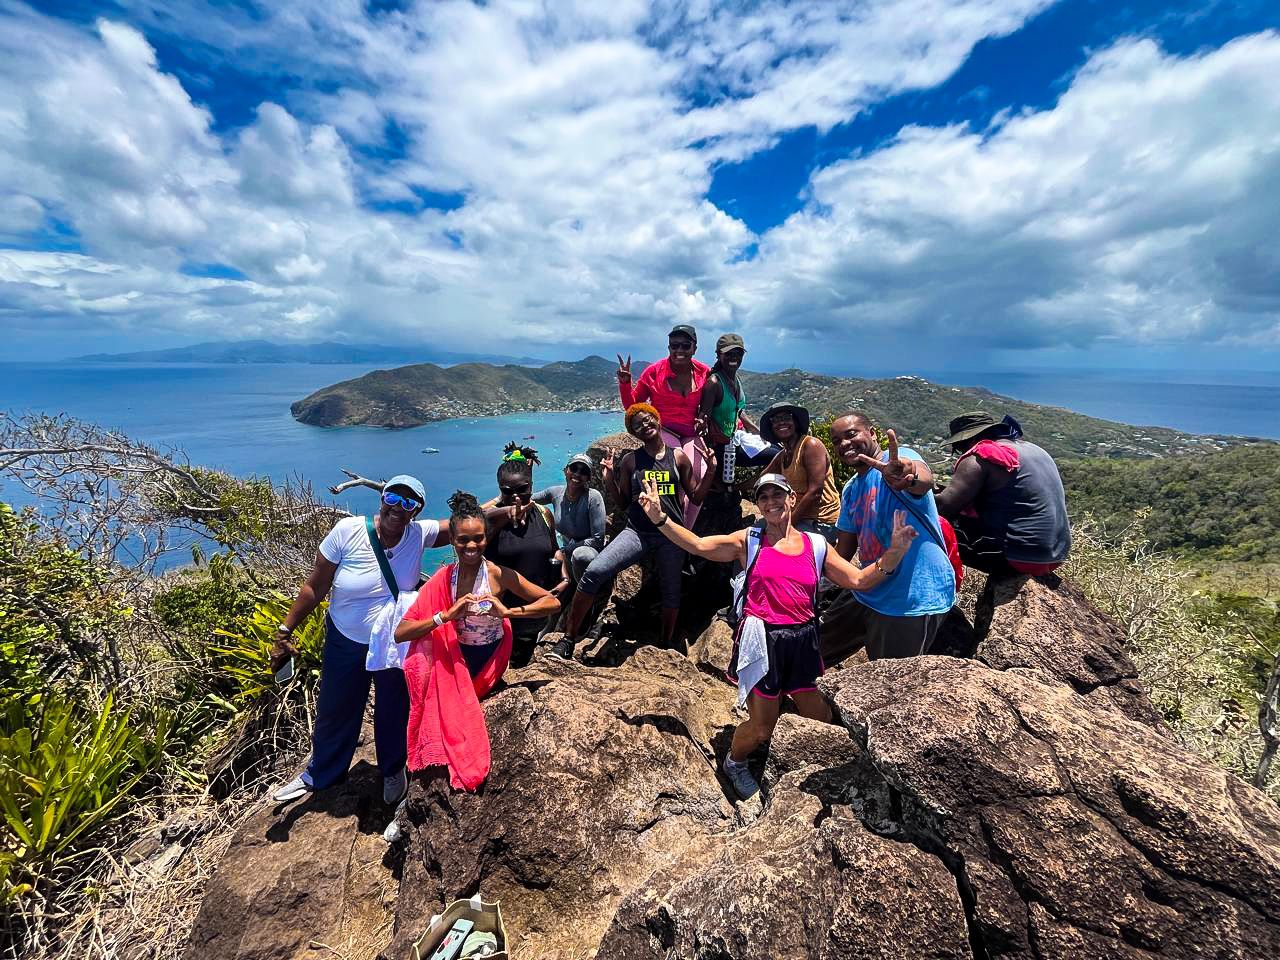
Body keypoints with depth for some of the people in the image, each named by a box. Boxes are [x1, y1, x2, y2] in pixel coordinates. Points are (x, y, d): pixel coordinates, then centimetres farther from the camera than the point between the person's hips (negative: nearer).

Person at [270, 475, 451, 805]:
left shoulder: (420, 534, -17)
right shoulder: (347, 531, -21)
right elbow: (315, 587, -13)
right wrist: (285, 632, -9)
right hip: (345, 642, 0)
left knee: (393, 712, 19)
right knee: (334, 711, 21)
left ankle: (393, 771, 49)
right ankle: (320, 773, 51)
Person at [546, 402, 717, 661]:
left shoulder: (678, 456, 7)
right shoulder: (631, 460, 7)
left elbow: (696, 497, 10)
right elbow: (623, 502, 11)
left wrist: (711, 470, -1)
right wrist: (609, 479, -3)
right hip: (637, 531, -1)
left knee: (671, 591, 12)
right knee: (594, 571, -20)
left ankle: (667, 645, 38)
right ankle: (568, 640, -10)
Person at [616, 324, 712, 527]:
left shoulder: (704, 373, 3)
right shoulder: (654, 372, -2)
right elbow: (632, 407, 6)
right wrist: (625, 383, -10)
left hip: (690, 434, 3)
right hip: (662, 431, -3)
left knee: (702, 477, -21)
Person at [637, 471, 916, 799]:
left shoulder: (816, 546, 5)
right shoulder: (748, 541, 0)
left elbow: (860, 580, 3)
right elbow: (697, 545, -5)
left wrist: (893, 552, -11)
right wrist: (660, 518, -15)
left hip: (803, 641, 4)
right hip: (762, 640, -3)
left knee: (822, 719, 12)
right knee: (761, 729, 4)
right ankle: (734, 762, 38)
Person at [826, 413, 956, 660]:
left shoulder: (899, 458, -16)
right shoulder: (850, 489, 8)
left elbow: (925, 478, -41)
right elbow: (844, 547, 14)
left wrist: (910, 477, -63)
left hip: (916, 598, -8)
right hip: (869, 593, 8)